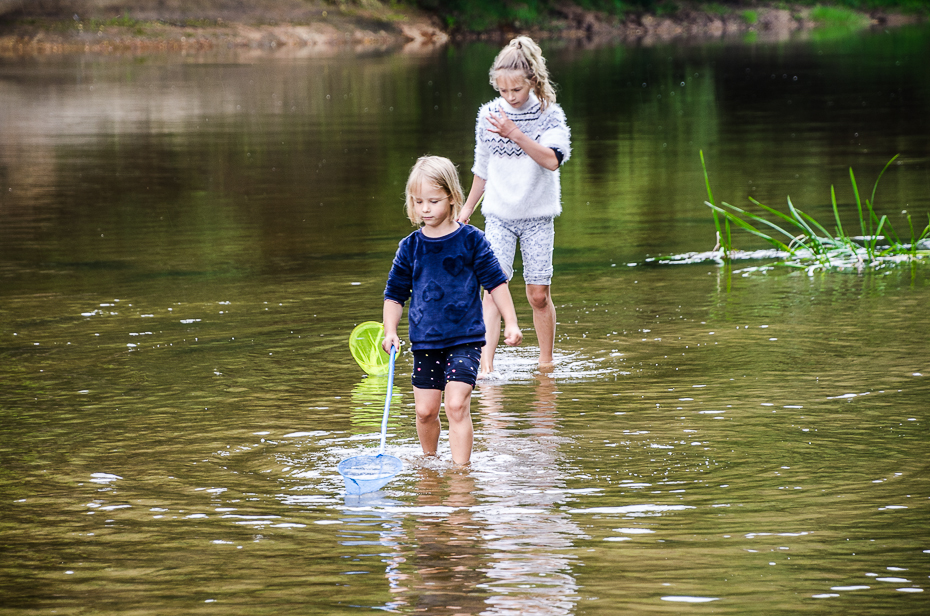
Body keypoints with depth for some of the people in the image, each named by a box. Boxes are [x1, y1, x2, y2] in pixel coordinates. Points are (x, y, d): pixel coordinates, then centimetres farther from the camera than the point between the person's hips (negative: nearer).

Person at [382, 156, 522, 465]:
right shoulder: (410, 247, 2)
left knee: (457, 405, -14)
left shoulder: (471, 240, -4)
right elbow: (394, 294, 10)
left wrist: (511, 323, -3)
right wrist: (390, 332, -3)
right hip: (425, 340, 3)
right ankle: (429, 461, 29)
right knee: (425, 410, 7)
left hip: (465, 338, -3)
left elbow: (496, 283, 1)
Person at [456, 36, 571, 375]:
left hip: (537, 216, -1)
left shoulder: (549, 115, -8)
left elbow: (552, 160, -24)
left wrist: (516, 134, -33)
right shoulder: (489, 115, -1)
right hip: (499, 214, 1)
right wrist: (468, 207, 20)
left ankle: (546, 361, 20)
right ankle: (486, 362, -21)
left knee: (538, 293, 3)